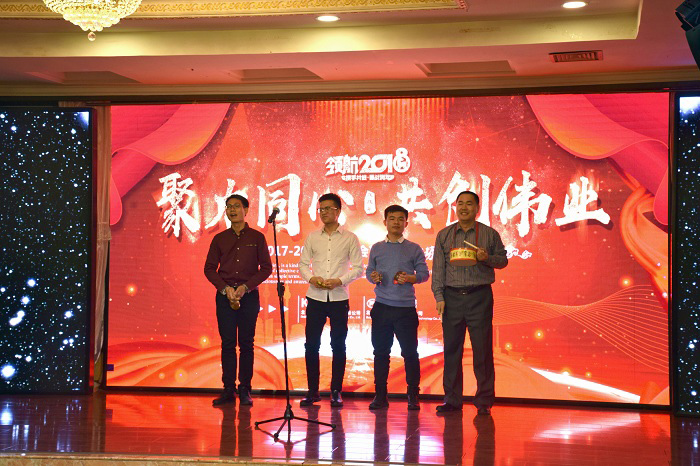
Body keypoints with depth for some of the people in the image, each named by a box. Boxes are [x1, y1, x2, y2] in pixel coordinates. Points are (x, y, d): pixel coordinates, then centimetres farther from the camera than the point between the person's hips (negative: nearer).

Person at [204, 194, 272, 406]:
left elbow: (266, 268, 1)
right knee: (227, 343, 0)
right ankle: (228, 390, 4)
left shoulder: (257, 237, 5)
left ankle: (245, 390, 4)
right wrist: (225, 288, -7)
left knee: (246, 344, 0)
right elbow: (209, 268, 8)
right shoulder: (219, 239, 10)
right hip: (224, 295, 1)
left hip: (249, 295, -1)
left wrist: (246, 287, -10)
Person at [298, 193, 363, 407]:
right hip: (315, 298, 2)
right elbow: (303, 264, 11)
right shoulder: (312, 237, 10)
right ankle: (312, 391, 11)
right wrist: (311, 278, -9)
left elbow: (358, 268, 1)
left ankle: (336, 391, 11)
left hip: (339, 298, -2)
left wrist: (339, 281, -14)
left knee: (338, 346, 2)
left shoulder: (350, 238, 3)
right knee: (311, 344, 1)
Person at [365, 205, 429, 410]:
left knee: (409, 352, -1)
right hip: (382, 306, 2)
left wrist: (409, 278, -15)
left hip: (406, 308, -2)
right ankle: (380, 395, 13)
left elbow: (424, 273, 3)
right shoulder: (377, 248, 12)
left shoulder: (414, 249, 5)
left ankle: (413, 396, 9)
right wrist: (373, 277, -11)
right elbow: (369, 271, 12)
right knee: (380, 351, 5)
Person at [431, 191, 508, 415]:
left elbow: (503, 260, 10)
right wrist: (439, 296, -1)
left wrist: (487, 258, -11)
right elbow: (438, 268, 8)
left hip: (480, 296, -2)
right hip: (452, 296, 2)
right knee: (452, 349, 4)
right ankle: (452, 399, 13)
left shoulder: (489, 234, 6)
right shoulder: (444, 235, 11)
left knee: (482, 350, -2)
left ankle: (484, 401, 6)